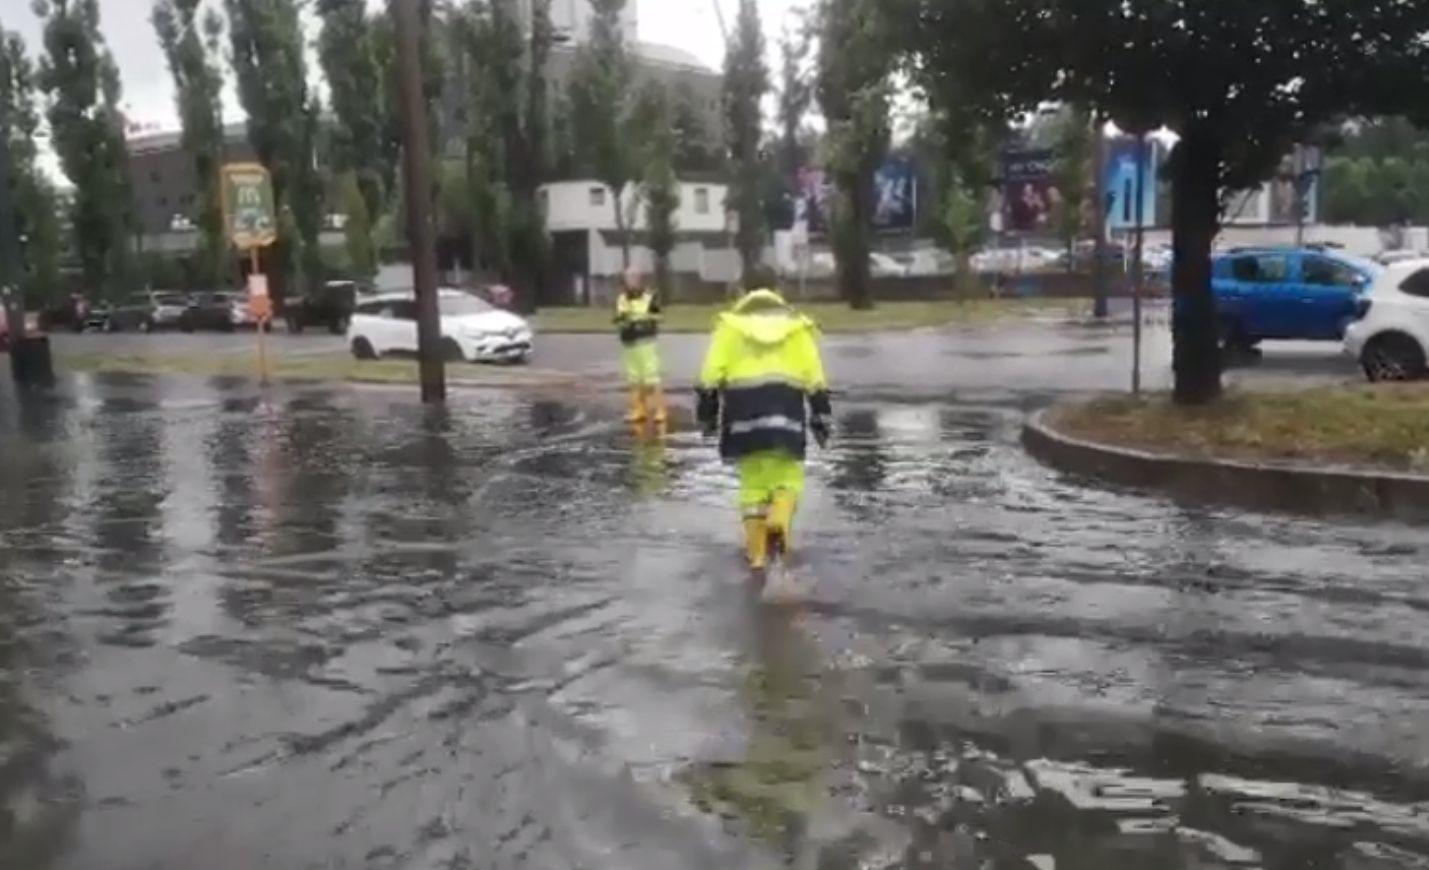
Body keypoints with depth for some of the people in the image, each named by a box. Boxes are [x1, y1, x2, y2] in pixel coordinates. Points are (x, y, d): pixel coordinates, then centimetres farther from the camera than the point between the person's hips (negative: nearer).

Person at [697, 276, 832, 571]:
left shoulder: (730, 326, 14)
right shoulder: (796, 327, 16)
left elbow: (711, 375, 6)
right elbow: (815, 379, 10)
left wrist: (708, 414, 11)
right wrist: (821, 419, 12)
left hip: (744, 409, 1)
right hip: (786, 408, 0)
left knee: (752, 481, 10)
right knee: (788, 476, 9)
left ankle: (757, 550, 8)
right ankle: (779, 522, -20)